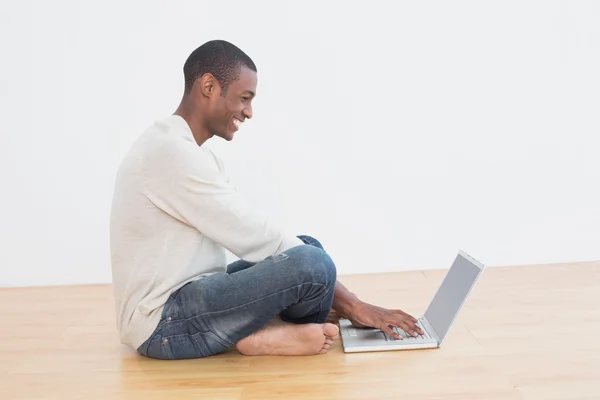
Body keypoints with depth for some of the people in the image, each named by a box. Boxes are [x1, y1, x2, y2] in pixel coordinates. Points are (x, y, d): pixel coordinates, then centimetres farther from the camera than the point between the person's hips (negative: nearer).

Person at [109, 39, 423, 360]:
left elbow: (253, 237, 6)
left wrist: (339, 299, 1)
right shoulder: (173, 152, -20)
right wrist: (351, 303, -13)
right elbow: (256, 238, -22)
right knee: (312, 263, -26)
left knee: (307, 247, 11)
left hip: (185, 299, 10)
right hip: (163, 324, -10)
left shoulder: (186, 151, 12)